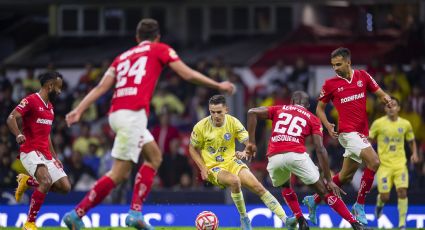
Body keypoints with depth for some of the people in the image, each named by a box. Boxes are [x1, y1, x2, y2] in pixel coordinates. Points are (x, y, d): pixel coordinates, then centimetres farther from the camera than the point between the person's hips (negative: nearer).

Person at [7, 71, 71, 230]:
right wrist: (19, 135, -37)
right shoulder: (31, 101, -7)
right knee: (46, 182, -30)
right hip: (30, 151, -8)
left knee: (65, 187, -1)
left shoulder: (50, 107, 19)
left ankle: (28, 182, 18)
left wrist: (54, 156, 24)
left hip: (46, 154, 8)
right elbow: (11, 119, -18)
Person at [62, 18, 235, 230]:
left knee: (154, 157, 19)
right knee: (119, 173, -8)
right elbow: (188, 75, 7)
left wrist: (79, 110, 6)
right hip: (132, 115, -7)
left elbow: (101, 87, 12)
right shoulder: (160, 50, 12)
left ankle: (135, 212, 7)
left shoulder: (123, 56, 25)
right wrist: (219, 86, 17)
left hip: (117, 113, 7)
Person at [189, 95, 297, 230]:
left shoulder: (233, 122, -8)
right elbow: (193, 149, 2)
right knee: (234, 181, -34)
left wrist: (245, 152, -35)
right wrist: (203, 168, -10)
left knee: (258, 187, -12)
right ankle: (244, 219, -14)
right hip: (213, 168, -3)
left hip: (231, 162, 3)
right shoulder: (201, 127, -12)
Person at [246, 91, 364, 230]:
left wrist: (251, 142, 14)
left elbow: (252, 113, 11)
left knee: (285, 187, 33)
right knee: (325, 192, 10)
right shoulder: (312, 119, 19)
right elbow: (320, 149, 8)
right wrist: (329, 180, 8)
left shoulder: (279, 109, 25)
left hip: (274, 157, 2)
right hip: (296, 155, -2)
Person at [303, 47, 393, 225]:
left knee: (346, 176, 13)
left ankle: (314, 200, 29)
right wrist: (327, 125, -9)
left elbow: (380, 93, 11)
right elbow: (320, 108, 8)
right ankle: (359, 205, -11)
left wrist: (386, 98, -13)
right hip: (348, 131, -5)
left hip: (361, 133, 5)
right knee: (374, 162, -23)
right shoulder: (330, 84, -1)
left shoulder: (362, 76, 6)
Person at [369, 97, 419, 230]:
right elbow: (368, 140, 7)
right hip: (384, 164, -1)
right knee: (385, 197, -5)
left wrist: (414, 154, -1)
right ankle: (379, 204, 34)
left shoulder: (405, 124, 3)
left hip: (400, 164, 1)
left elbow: (411, 141, 17)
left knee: (402, 191, -15)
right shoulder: (378, 123, -3)